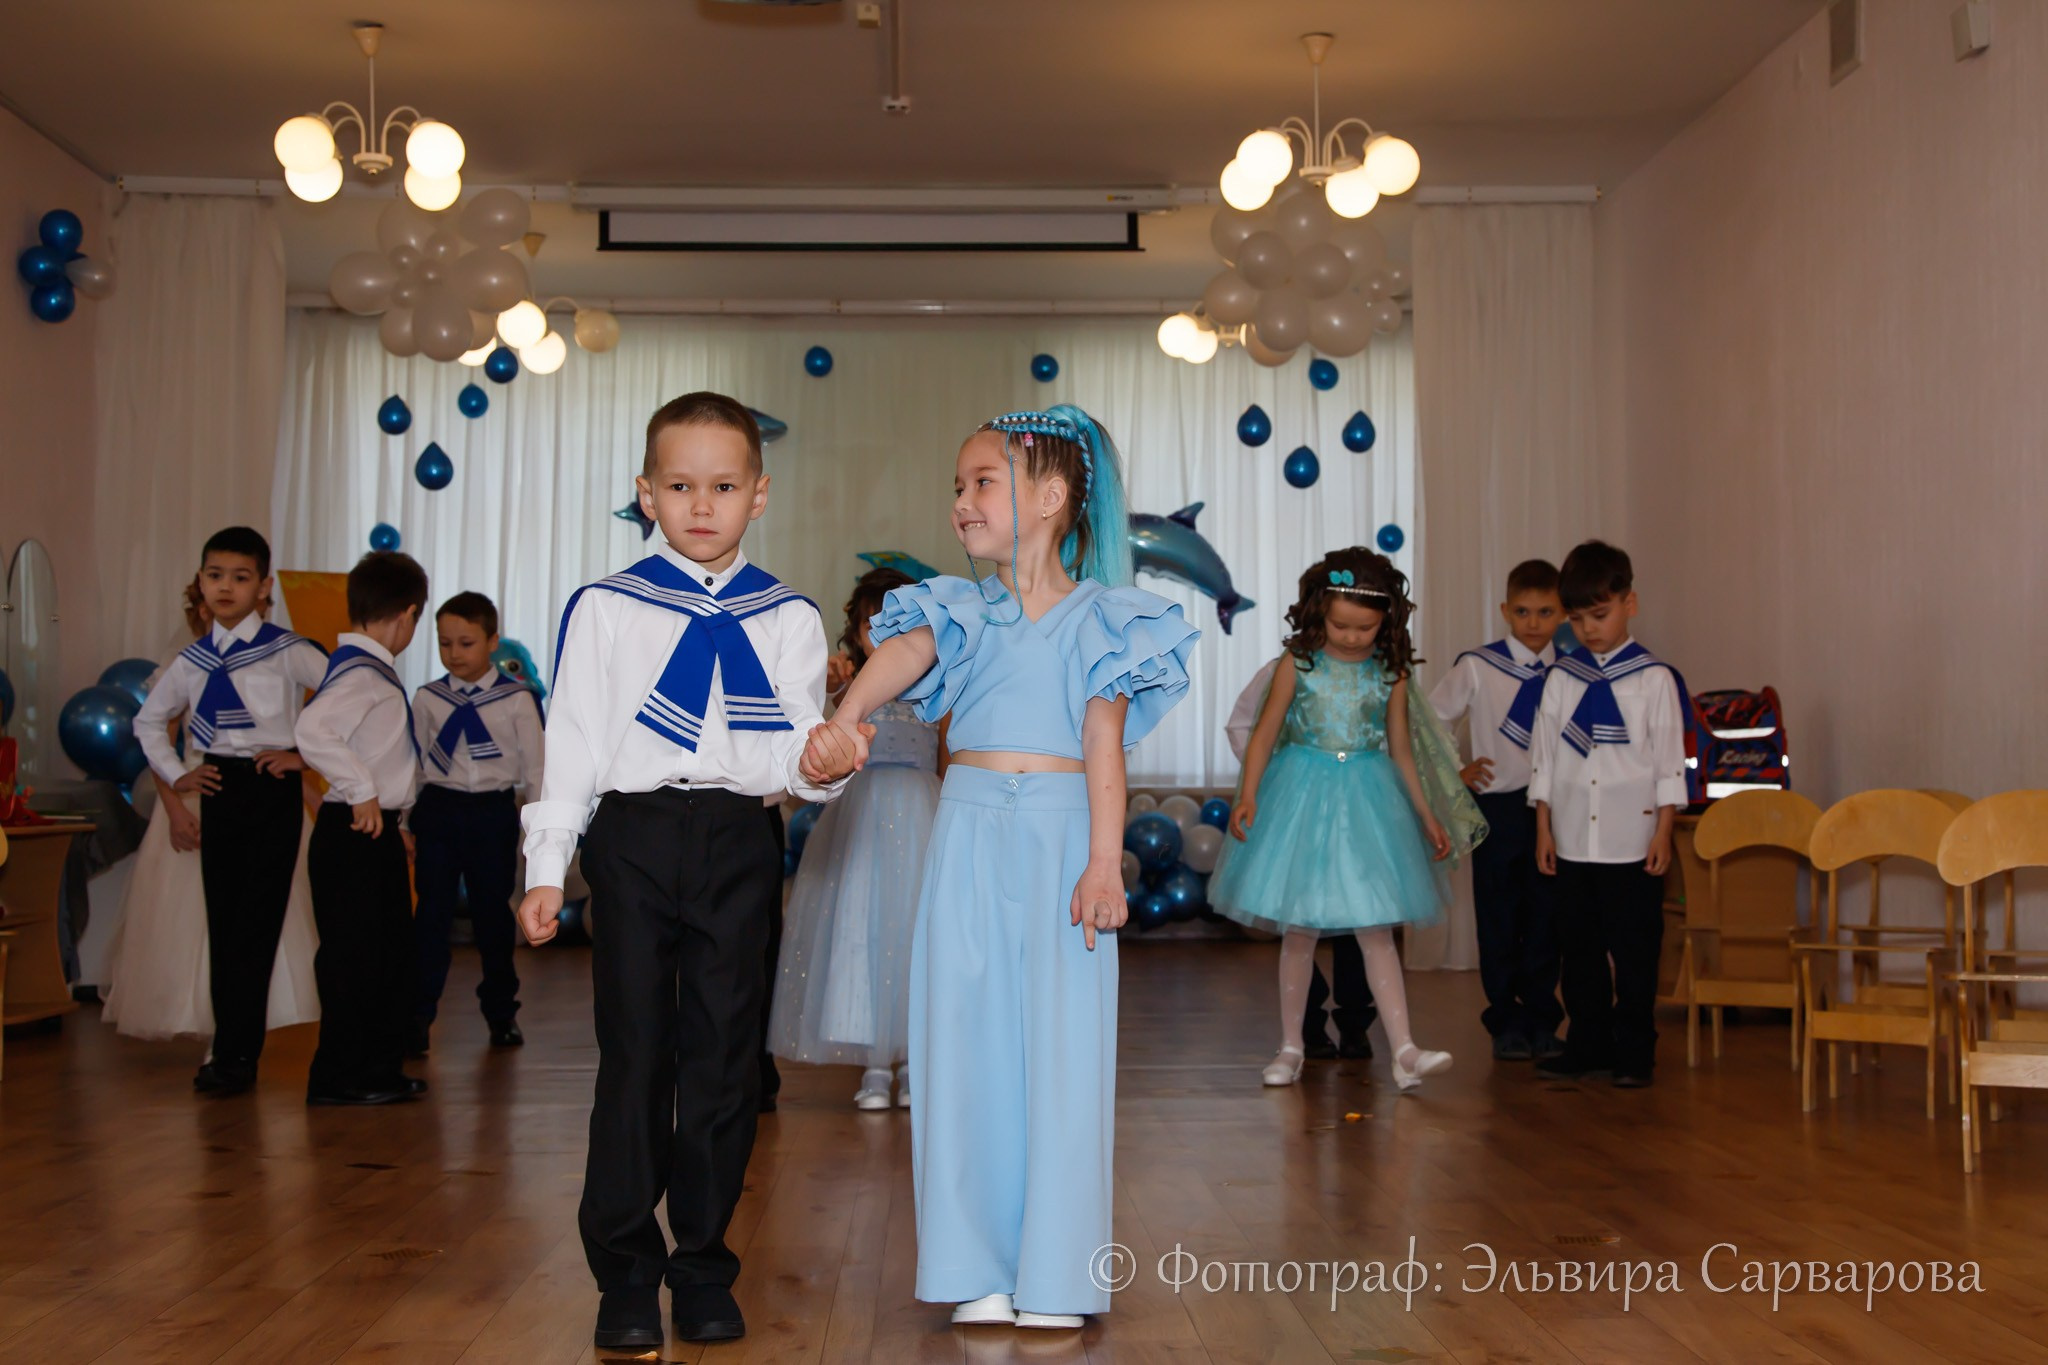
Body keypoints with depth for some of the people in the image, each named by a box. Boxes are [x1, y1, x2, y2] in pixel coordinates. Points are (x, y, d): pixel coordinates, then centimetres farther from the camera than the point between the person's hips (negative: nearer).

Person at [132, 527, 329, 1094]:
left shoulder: (287, 652, -6)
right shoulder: (193, 660, 10)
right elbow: (149, 719, 24)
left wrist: (306, 753, -9)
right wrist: (174, 773, 12)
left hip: (271, 788, -5)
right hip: (218, 790, 5)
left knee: (256, 922, -6)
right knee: (221, 920, 8)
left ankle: (236, 1056, -1)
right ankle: (232, 1044, 17)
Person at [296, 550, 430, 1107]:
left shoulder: (375, 672, 14)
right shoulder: (363, 674, -17)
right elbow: (313, 728, -34)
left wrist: (396, 818, 23)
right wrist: (362, 792, -27)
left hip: (379, 834, 10)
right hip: (354, 837, -10)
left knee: (394, 954, 16)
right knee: (354, 957, -3)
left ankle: (381, 1067, 25)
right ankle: (338, 1077, 5)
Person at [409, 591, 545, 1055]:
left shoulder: (517, 700, -3)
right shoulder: (427, 699, 3)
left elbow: (533, 767, 1)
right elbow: (414, 765, 10)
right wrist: (406, 824, 10)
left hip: (494, 813, -1)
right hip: (439, 810, 1)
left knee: (493, 913, 10)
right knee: (432, 914, 1)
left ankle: (501, 1013, 24)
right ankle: (415, 1017, 6)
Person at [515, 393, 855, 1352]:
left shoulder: (788, 619, 8)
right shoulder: (605, 608, 4)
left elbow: (798, 758, 4)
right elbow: (573, 739, 3)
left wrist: (826, 763, -20)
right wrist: (547, 866, -2)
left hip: (737, 842, 2)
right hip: (635, 836, -1)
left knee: (725, 1053, 5)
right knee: (634, 1050, 0)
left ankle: (704, 1267, 18)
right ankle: (627, 1273, 12)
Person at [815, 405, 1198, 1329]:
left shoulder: (1100, 618, 2)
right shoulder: (961, 608, 9)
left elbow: (1105, 747, -3)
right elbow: (903, 654, -11)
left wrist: (1103, 864, -10)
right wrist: (847, 716, -31)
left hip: (1063, 835, -2)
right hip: (970, 835, 3)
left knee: (1063, 1045, -1)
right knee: (965, 1039, 3)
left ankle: (1055, 1279, 8)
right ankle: (976, 1271, 13)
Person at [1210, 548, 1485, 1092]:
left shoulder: (1389, 673, 2)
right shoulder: (1298, 663, -3)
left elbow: (1401, 750, 10)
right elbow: (1265, 732, 0)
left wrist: (1427, 815, 11)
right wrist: (1248, 795, -10)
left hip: (1367, 801, 1)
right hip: (1302, 795, -1)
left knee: (1376, 930, -2)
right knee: (1299, 930, 5)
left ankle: (1404, 1051, -3)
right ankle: (1290, 1047, 16)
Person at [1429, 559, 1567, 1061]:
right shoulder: (1477, 667, -2)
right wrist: (1453, 774, 0)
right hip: (1499, 807, -1)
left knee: (1546, 917, 7)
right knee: (1499, 920, 4)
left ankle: (1542, 1020, 18)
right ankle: (1506, 1023, 14)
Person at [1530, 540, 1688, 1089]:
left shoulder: (1654, 679, -2)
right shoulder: (1561, 678, 6)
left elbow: (1670, 761, -1)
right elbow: (1543, 755, 9)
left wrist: (1663, 833, -6)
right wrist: (1544, 828, 5)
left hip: (1633, 842, -3)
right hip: (1573, 841, 3)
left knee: (1635, 951, 2)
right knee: (1579, 947, 10)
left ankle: (1634, 1053, 12)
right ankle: (1587, 1047, 20)